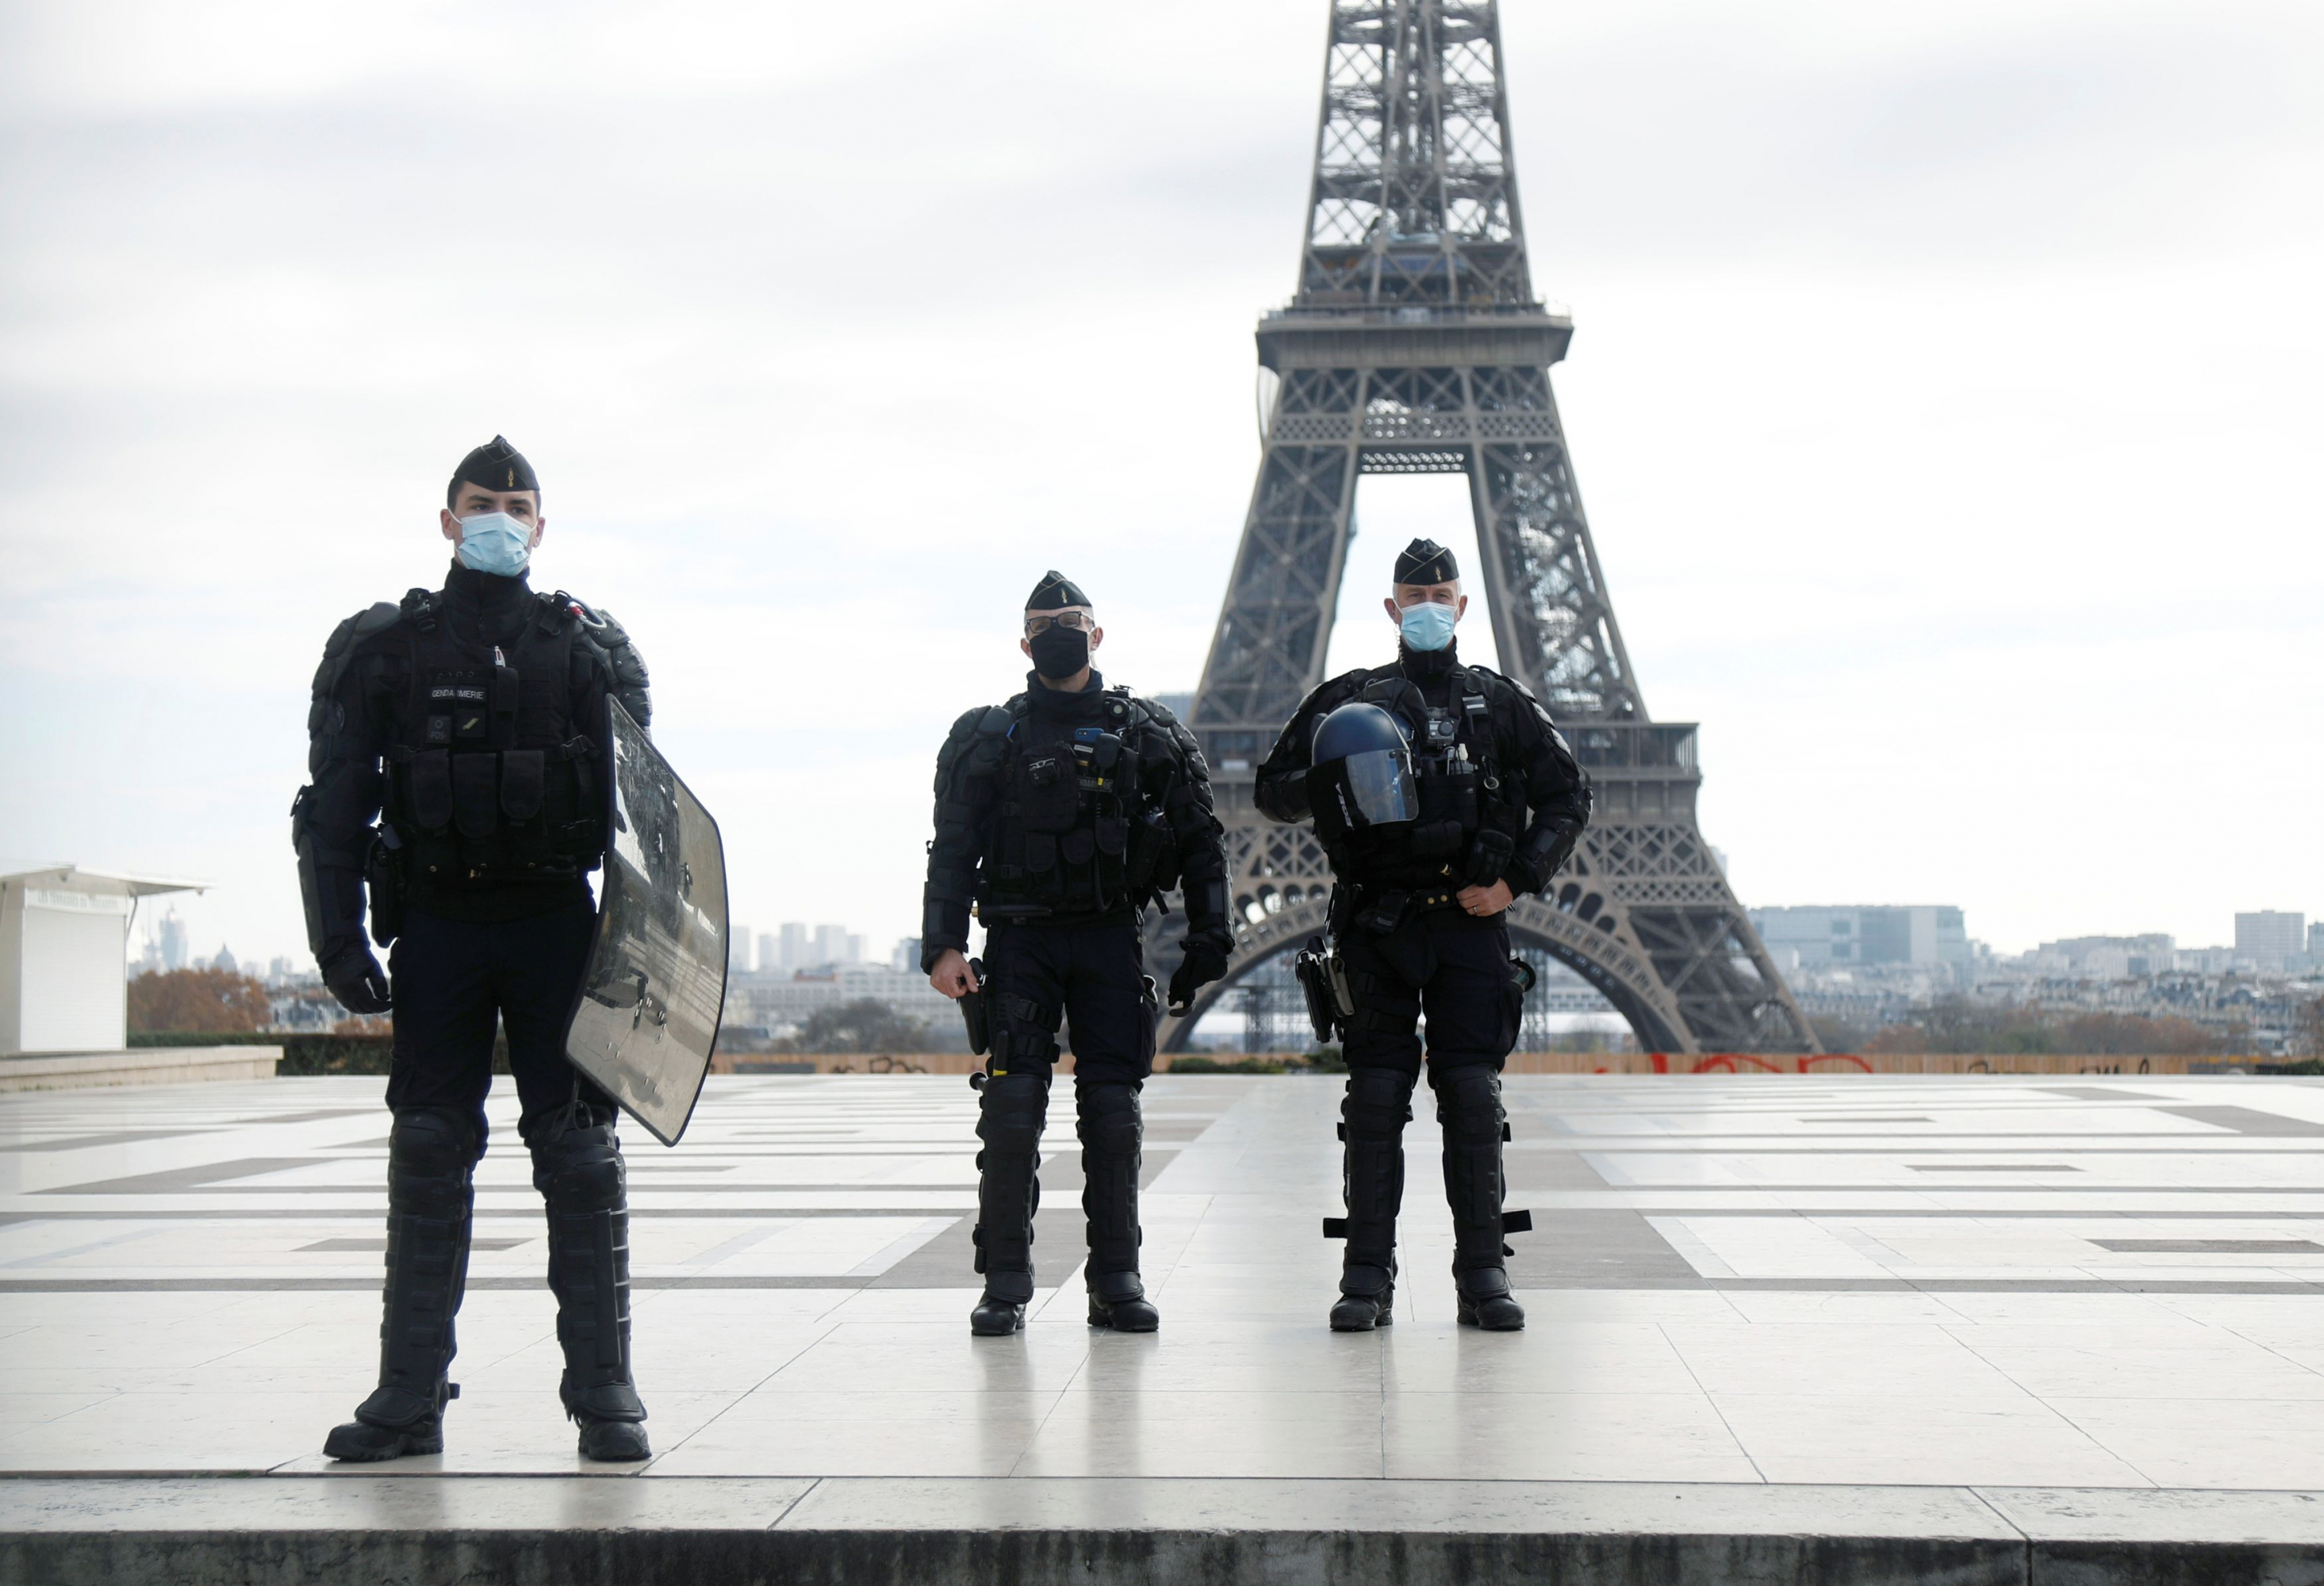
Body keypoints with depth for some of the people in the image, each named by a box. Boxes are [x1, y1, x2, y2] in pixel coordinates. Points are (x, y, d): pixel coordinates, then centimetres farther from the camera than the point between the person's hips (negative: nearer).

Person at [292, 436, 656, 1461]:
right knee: (427, 1154, 4)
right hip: (436, 924, 1)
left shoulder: (592, 647, 8)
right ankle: (409, 1396, 10)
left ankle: (604, 1391, 4)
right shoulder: (383, 646, 7)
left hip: (557, 922, 0)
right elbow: (334, 803, 5)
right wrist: (339, 940, -4)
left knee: (578, 1154, -1)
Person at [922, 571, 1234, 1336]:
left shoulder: (1147, 733, 10)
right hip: (1020, 936, 0)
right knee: (1011, 1108, -8)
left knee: (1113, 1110, -1)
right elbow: (953, 849, 7)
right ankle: (1005, 1283, 0)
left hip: (1111, 937, 1)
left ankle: (1117, 1281, 7)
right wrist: (943, 947, -4)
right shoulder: (989, 738, 9)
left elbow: (1199, 842, 11)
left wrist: (1208, 942, 3)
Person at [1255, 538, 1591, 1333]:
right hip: (1377, 929, 0)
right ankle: (1367, 1277, 3)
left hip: (1470, 923, 0)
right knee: (1375, 1097, -1)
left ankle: (1483, 1273, 5)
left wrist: (1516, 880, 0)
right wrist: (1334, 775, -11)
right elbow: (1273, 790, 11)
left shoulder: (1502, 703, 12)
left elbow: (1567, 797, 13)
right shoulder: (1349, 700, 11)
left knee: (1473, 1096, -1)